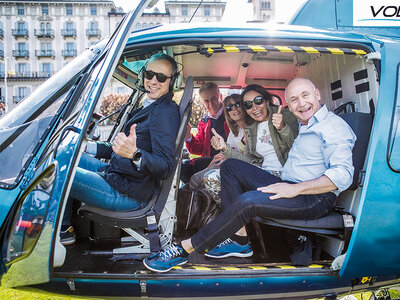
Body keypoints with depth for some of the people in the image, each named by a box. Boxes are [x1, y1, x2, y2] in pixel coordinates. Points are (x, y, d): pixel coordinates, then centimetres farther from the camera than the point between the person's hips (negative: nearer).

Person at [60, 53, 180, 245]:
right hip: (114, 174, 10)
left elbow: (166, 168, -25)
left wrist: (135, 155, -43)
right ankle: (64, 229, 19)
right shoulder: (148, 107, 13)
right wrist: (85, 146, 18)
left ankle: (62, 230, 11)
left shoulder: (167, 111, -17)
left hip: (127, 194, -10)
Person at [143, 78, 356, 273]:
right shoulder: (305, 127, 21)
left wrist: (296, 188, -26)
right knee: (231, 167, 1)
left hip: (316, 199, -9)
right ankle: (239, 239, -7)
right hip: (290, 187, 10)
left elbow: (342, 175, -20)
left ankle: (185, 248, -19)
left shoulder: (334, 126, -9)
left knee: (248, 201, -33)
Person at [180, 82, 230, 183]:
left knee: (198, 164, -28)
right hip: (210, 160, 5)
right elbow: (199, 149, 18)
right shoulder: (203, 122, 21)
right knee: (184, 167, -18)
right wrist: (188, 136, -1)